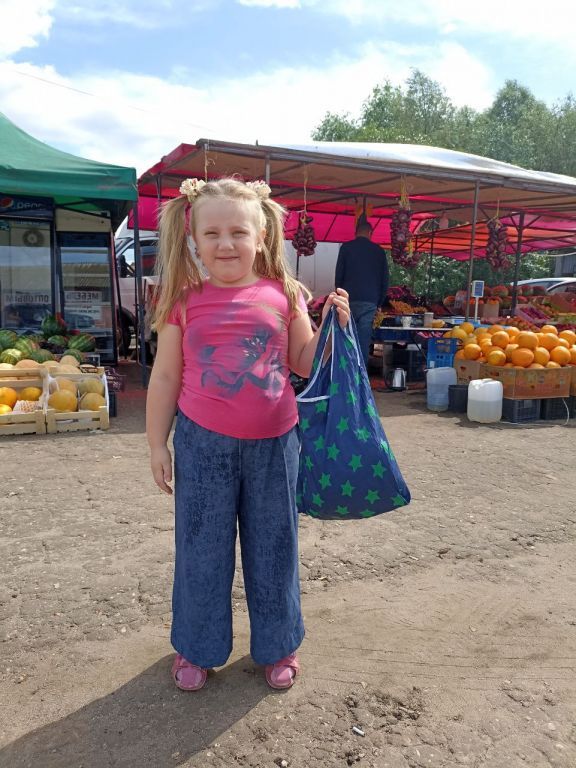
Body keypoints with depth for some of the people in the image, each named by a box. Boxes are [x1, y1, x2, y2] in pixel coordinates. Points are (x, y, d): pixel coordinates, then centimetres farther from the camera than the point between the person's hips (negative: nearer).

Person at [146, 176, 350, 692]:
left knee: (273, 547, 14)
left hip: (273, 443, 1)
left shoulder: (283, 295, -2)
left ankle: (277, 645, 37)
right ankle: (198, 647, 36)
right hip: (203, 443, 0)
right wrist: (157, 443, 3)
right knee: (201, 548, 12)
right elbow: (165, 378, 2)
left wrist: (333, 326, -9)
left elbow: (304, 364, 6)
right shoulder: (184, 302, -2)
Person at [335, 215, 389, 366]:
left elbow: (339, 275, 1)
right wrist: (379, 302, 18)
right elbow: (385, 279, 10)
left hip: (350, 299, -1)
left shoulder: (346, 247, 1)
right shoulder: (379, 251, 8)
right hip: (370, 301, 1)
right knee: (364, 341, 1)